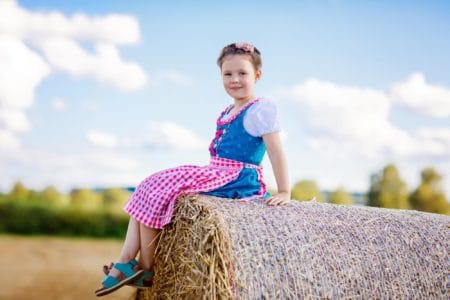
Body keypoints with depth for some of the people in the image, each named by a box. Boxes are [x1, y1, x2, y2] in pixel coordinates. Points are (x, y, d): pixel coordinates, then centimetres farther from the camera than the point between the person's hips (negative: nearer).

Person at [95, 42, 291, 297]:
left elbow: (276, 152, -11)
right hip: (216, 174, 9)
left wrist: (284, 193, -14)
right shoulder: (227, 113, 19)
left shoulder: (260, 109, -8)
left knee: (158, 189, -17)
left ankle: (146, 269, -6)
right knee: (150, 187, -1)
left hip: (235, 180, -9)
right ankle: (125, 263, -6)